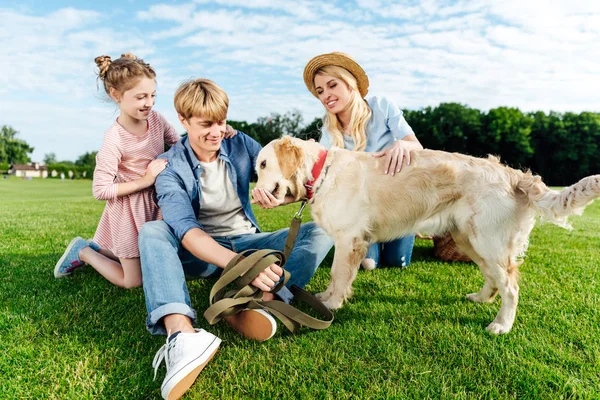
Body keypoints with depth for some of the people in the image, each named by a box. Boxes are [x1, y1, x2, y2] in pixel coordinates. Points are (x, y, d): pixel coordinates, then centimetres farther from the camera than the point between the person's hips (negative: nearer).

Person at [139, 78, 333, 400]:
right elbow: (186, 230, -28)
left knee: (320, 231, -17)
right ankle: (181, 334, -55)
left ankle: (262, 301, -43)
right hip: (200, 253, -2)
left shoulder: (241, 145, -1)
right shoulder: (169, 167, -11)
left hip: (248, 242, 3)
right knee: (152, 232, -30)